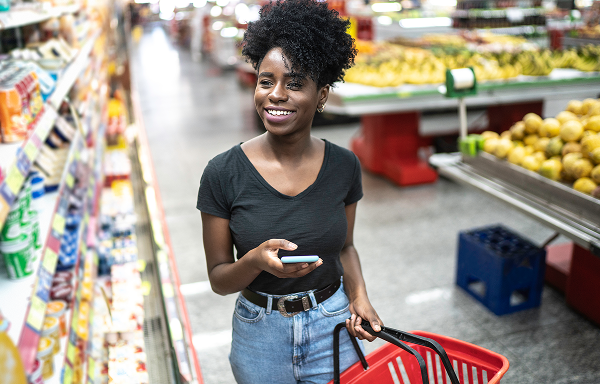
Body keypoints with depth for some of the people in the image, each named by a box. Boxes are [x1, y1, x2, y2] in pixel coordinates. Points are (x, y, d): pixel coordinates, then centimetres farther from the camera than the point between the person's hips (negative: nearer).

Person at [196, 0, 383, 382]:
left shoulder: (344, 165, -8)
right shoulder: (223, 173, -15)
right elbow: (219, 279, -9)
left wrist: (359, 296, -9)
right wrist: (256, 260, -29)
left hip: (334, 328, 2)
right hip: (261, 334, -1)